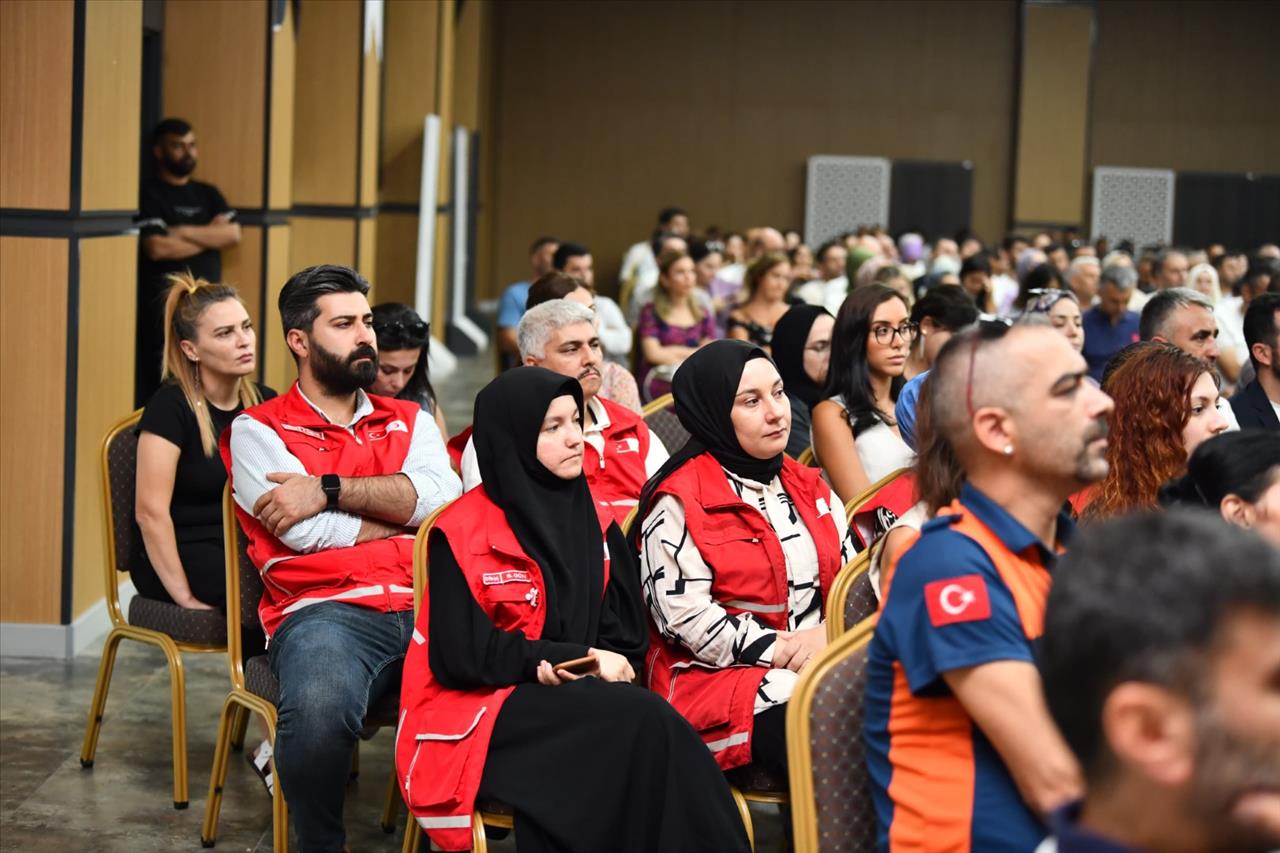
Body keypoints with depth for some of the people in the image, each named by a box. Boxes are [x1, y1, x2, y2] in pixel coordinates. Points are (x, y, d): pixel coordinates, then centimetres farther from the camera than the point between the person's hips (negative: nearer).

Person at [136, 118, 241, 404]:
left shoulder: (208, 194, 17)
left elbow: (233, 234, 2)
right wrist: (210, 236, -4)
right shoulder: (149, 194, -3)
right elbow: (157, 248, -16)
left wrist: (184, 232, -9)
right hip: (165, 308, -6)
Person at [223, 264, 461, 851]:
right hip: (326, 610, -3)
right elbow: (309, 532, -2)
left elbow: (444, 495, 3)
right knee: (319, 709, -38)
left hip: (427, 606, 3)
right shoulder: (257, 429, 13)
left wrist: (329, 489, -4)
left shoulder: (410, 422, 25)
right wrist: (404, 511, 9)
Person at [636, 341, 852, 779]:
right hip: (720, 681, -6)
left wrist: (831, 633, -6)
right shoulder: (678, 503, -4)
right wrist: (781, 648, -13)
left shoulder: (808, 486, 18)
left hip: (820, 668, 6)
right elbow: (683, 616, -10)